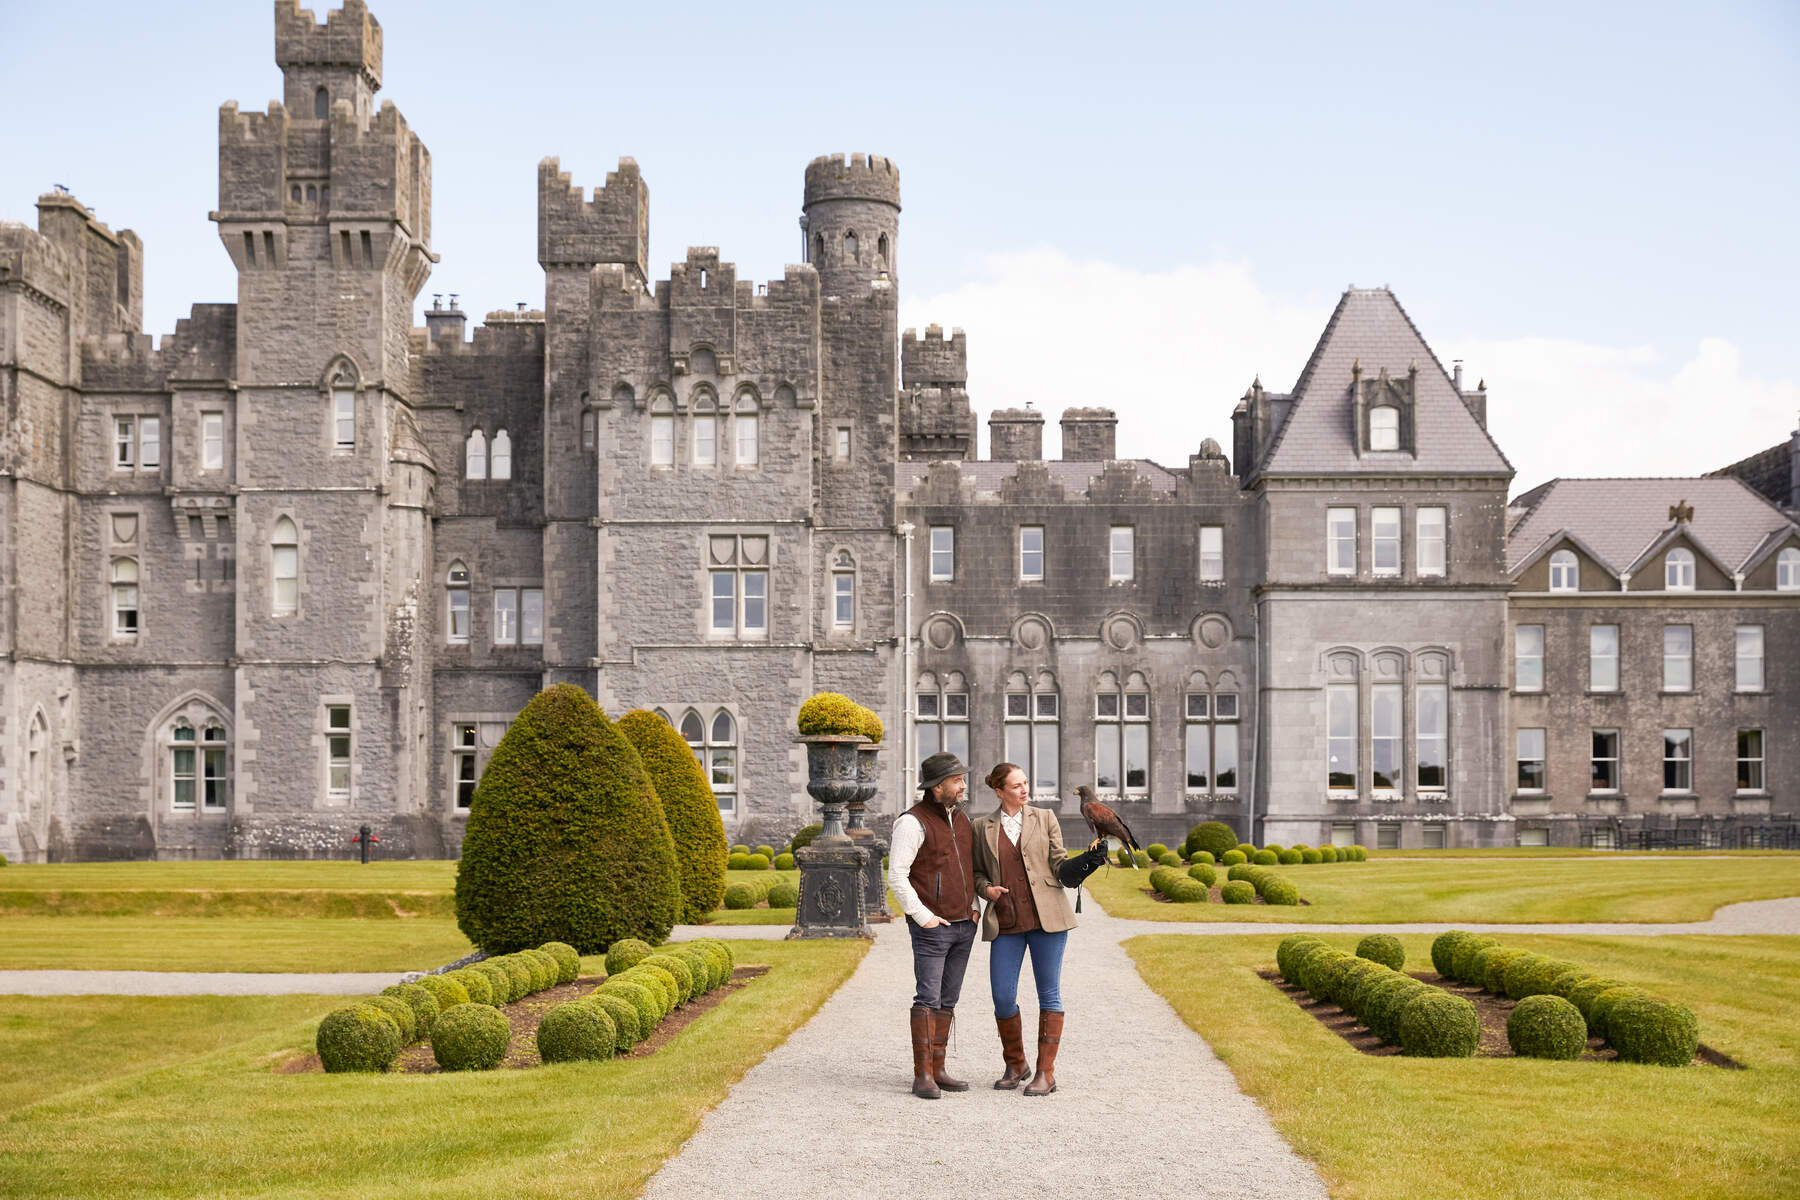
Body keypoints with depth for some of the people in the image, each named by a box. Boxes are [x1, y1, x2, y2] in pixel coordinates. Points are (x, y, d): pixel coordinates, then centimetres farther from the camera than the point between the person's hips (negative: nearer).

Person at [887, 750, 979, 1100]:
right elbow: (897, 876, -14)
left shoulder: (961, 818, 13)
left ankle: (937, 1070, 14)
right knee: (928, 999, -10)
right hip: (931, 927, -7)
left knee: (948, 1001, 9)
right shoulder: (913, 822, -11)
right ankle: (922, 1076, -9)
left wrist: (973, 907, 11)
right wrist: (922, 916, -16)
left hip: (964, 926, 7)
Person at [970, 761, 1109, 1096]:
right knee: (1002, 997, -2)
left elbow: (1061, 867, 5)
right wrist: (986, 889, -2)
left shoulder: (1044, 819, 8)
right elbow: (977, 871, 19)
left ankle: (1045, 1072, 8)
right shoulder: (983, 828, 10)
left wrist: (1088, 861, -13)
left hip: (1046, 918, -1)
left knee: (1049, 994, 0)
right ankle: (1015, 1066, 20)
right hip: (1006, 923, 1)